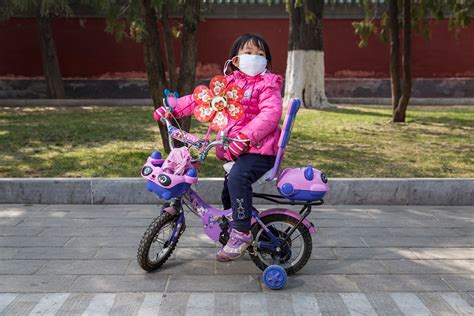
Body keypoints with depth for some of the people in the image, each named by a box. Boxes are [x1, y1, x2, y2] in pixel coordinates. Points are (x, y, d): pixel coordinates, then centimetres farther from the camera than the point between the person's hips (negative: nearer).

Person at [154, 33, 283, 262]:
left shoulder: (268, 84, -3)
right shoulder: (229, 83, 15)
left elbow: (270, 113, -19)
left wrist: (246, 136, -33)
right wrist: (172, 108, 3)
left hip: (259, 149, -7)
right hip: (234, 150, 7)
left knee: (237, 177, -31)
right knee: (228, 195, 13)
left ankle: (242, 233, -22)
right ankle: (231, 231, 35)